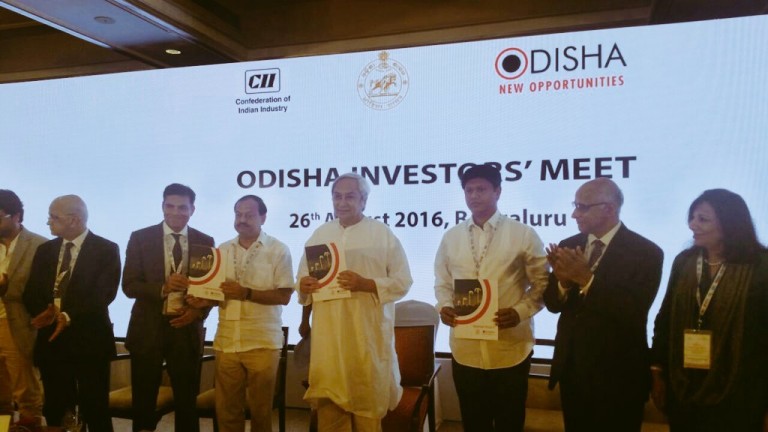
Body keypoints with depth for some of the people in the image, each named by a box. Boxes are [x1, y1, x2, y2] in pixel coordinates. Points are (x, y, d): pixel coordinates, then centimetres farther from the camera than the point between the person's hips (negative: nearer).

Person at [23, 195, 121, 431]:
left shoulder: (106, 250, -5)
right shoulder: (44, 250, 11)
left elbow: (103, 294, -14)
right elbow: (31, 292, 7)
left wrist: (68, 316, -25)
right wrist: (43, 312, -14)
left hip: (89, 341, -5)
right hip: (51, 340, 5)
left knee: (95, 412, 2)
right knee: (55, 412, 12)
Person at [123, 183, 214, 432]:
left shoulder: (205, 242, 4)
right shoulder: (140, 238, -1)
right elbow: (129, 285, -5)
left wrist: (199, 311, -12)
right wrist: (163, 288, -22)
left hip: (187, 328, 1)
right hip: (148, 328, -1)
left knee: (187, 400, 8)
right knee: (143, 400, 10)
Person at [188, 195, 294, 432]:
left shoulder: (278, 250, -3)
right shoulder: (222, 250, 11)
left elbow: (283, 296, -9)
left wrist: (247, 293, -17)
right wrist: (203, 299, -9)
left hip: (262, 343, -4)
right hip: (226, 342, 4)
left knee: (260, 409, 8)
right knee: (226, 409, 10)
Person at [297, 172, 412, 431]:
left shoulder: (383, 234, -1)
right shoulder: (320, 234, 11)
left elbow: (403, 281, -4)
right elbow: (302, 278, 17)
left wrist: (366, 284, -18)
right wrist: (303, 286, -7)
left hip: (368, 335, -3)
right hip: (328, 336, 3)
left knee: (367, 405, 6)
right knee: (328, 405, 7)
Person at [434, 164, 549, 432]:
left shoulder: (523, 234, -3)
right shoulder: (450, 237, 7)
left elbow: (542, 284, -1)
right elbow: (442, 283, 13)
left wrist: (520, 311, -17)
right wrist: (444, 306, -7)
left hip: (510, 350, -3)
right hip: (465, 350, 3)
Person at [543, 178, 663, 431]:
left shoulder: (645, 253, -13)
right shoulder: (569, 246, 2)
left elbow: (633, 314, -22)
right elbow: (553, 304, 2)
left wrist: (587, 279, -28)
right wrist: (563, 280, -19)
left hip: (617, 375, -5)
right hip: (571, 368, 5)